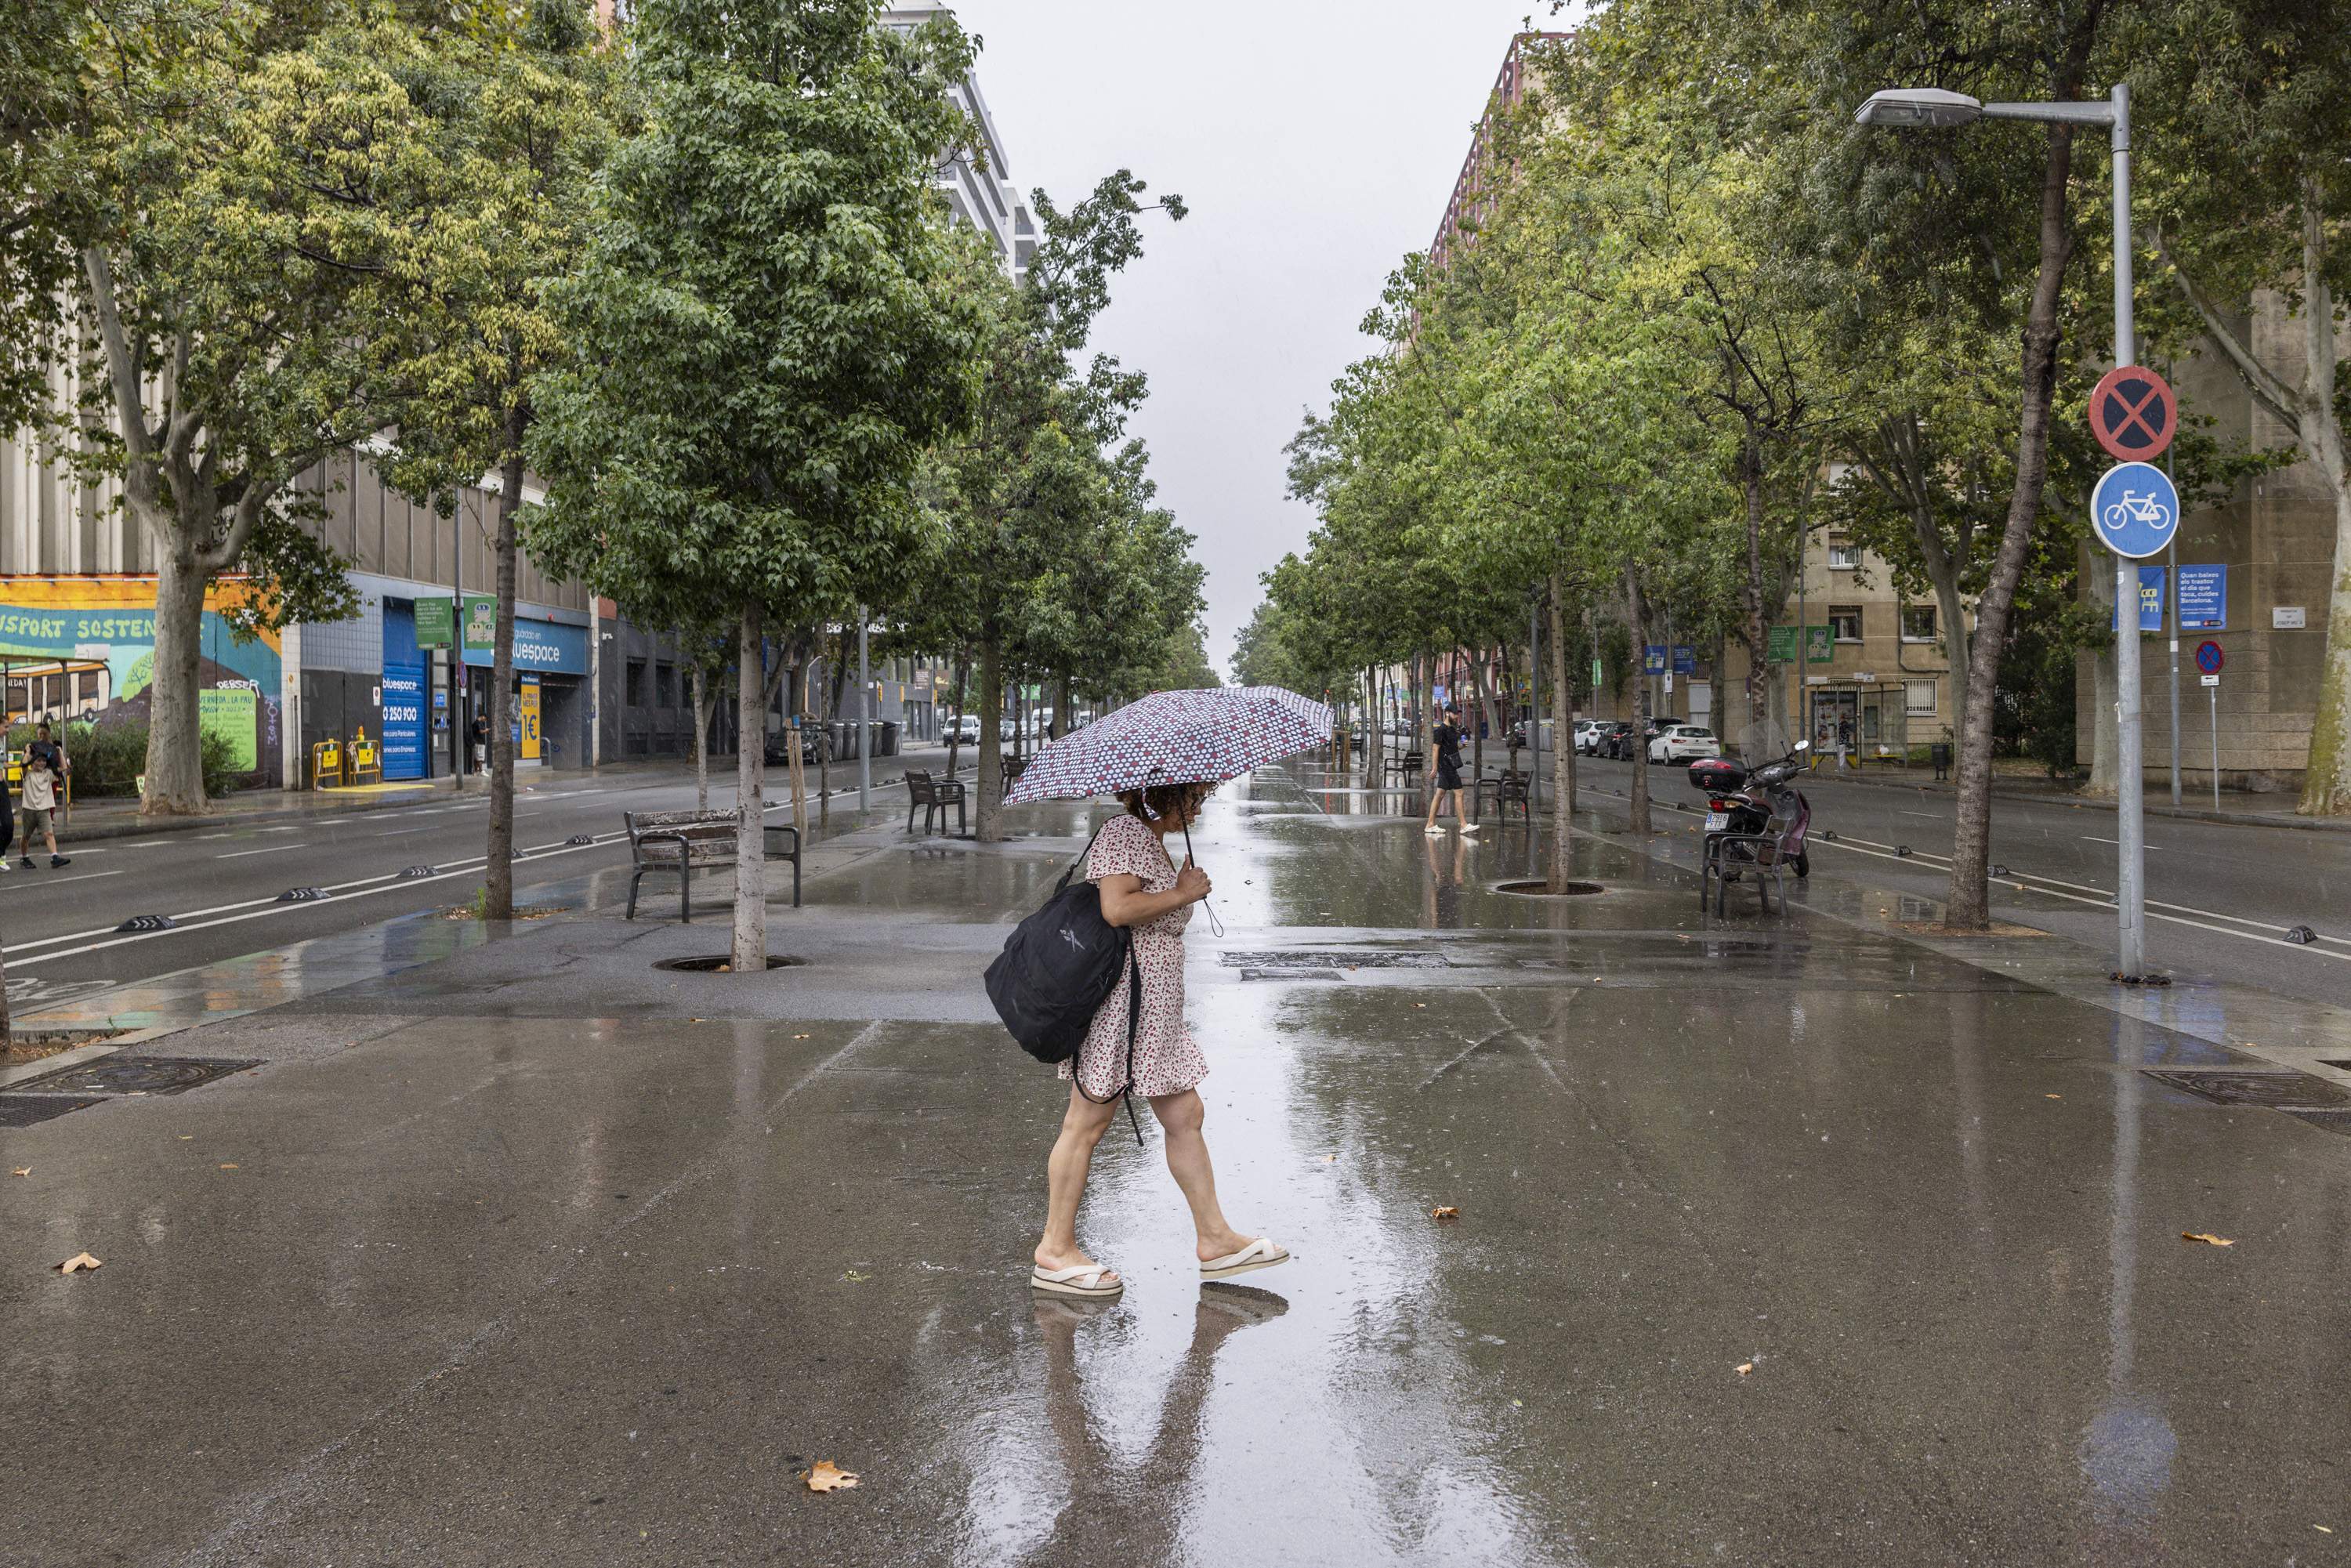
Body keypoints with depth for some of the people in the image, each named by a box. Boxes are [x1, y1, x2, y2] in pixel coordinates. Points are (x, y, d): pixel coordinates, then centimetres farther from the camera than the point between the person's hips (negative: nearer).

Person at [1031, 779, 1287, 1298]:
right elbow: (1117, 908, -26)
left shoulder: (1154, 842, 19)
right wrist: (1184, 893, -16)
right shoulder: (1123, 833, -12)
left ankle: (1215, 1238, 18)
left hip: (1157, 1013, 11)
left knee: (1185, 1117, 11)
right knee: (1087, 1124, -1)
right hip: (1117, 1001, -10)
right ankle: (1055, 1251, 8)